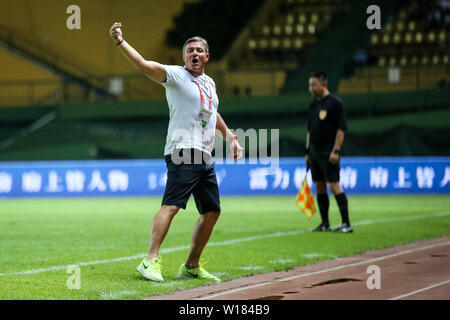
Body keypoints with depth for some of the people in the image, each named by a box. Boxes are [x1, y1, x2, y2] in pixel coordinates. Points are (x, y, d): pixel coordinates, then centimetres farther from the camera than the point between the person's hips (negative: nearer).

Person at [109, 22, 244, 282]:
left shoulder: (209, 83, 20)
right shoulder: (176, 75, -2)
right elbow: (145, 65, -16)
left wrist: (230, 137, 31)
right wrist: (120, 42, -28)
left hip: (206, 158, 8)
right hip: (183, 153, -8)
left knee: (212, 211, 10)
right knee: (171, 205, -21)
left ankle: (192, 266, 20)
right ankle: (151, 261, -27)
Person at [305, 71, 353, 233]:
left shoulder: (335, 103, -8)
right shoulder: (313, 105, 15)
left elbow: (341, 128, -12)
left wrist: (336, 150, -18)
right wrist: (308, 151, 17)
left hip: (328, 153, -8)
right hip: (315, 152, 8)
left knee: (334, 185, -12)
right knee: (319, 187, 8)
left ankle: (346, 223, -10)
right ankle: (325, 223, 14)